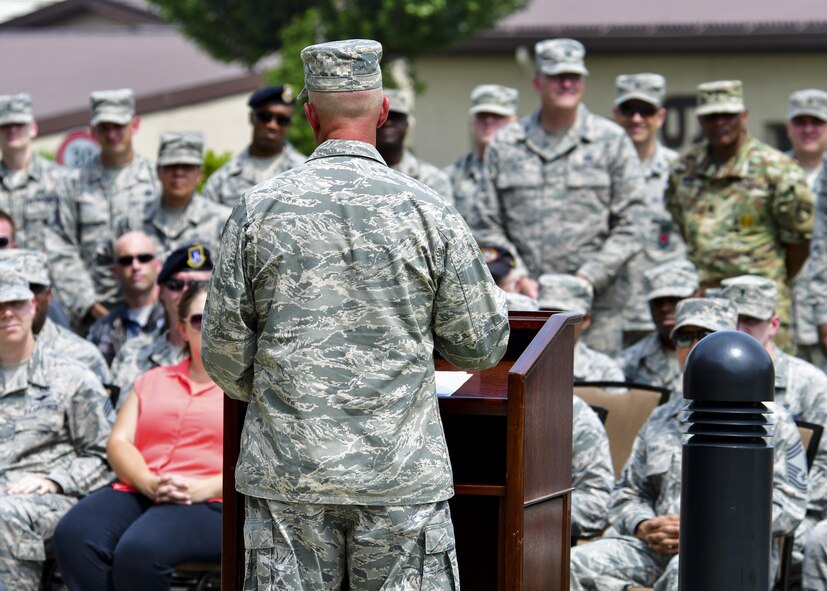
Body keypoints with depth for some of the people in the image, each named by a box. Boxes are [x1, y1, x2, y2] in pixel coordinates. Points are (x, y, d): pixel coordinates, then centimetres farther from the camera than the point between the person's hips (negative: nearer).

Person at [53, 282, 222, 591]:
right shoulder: (153, 380, 27)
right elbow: (119, 442, 14)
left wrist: (208, 487, -16)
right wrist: (150, 484, -8)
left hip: (209, 504, -5)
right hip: (138, 492, 5)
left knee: (139, 550, -36)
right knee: (72, 535, -28)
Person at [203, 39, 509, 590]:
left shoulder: (258, 210, -1)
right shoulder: (430, 212, -4)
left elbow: (224, 348, 3)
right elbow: (481, 345, 0)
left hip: (287, 471, 1)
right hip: (403, 473, -1)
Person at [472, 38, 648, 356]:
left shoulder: (612, 141, 8)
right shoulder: (504, 145, 12)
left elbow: (631, 226, 3)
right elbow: (487, 226, 11)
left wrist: (588, 277, -7)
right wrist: (517, 276, -4)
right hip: (522, 304, 1)